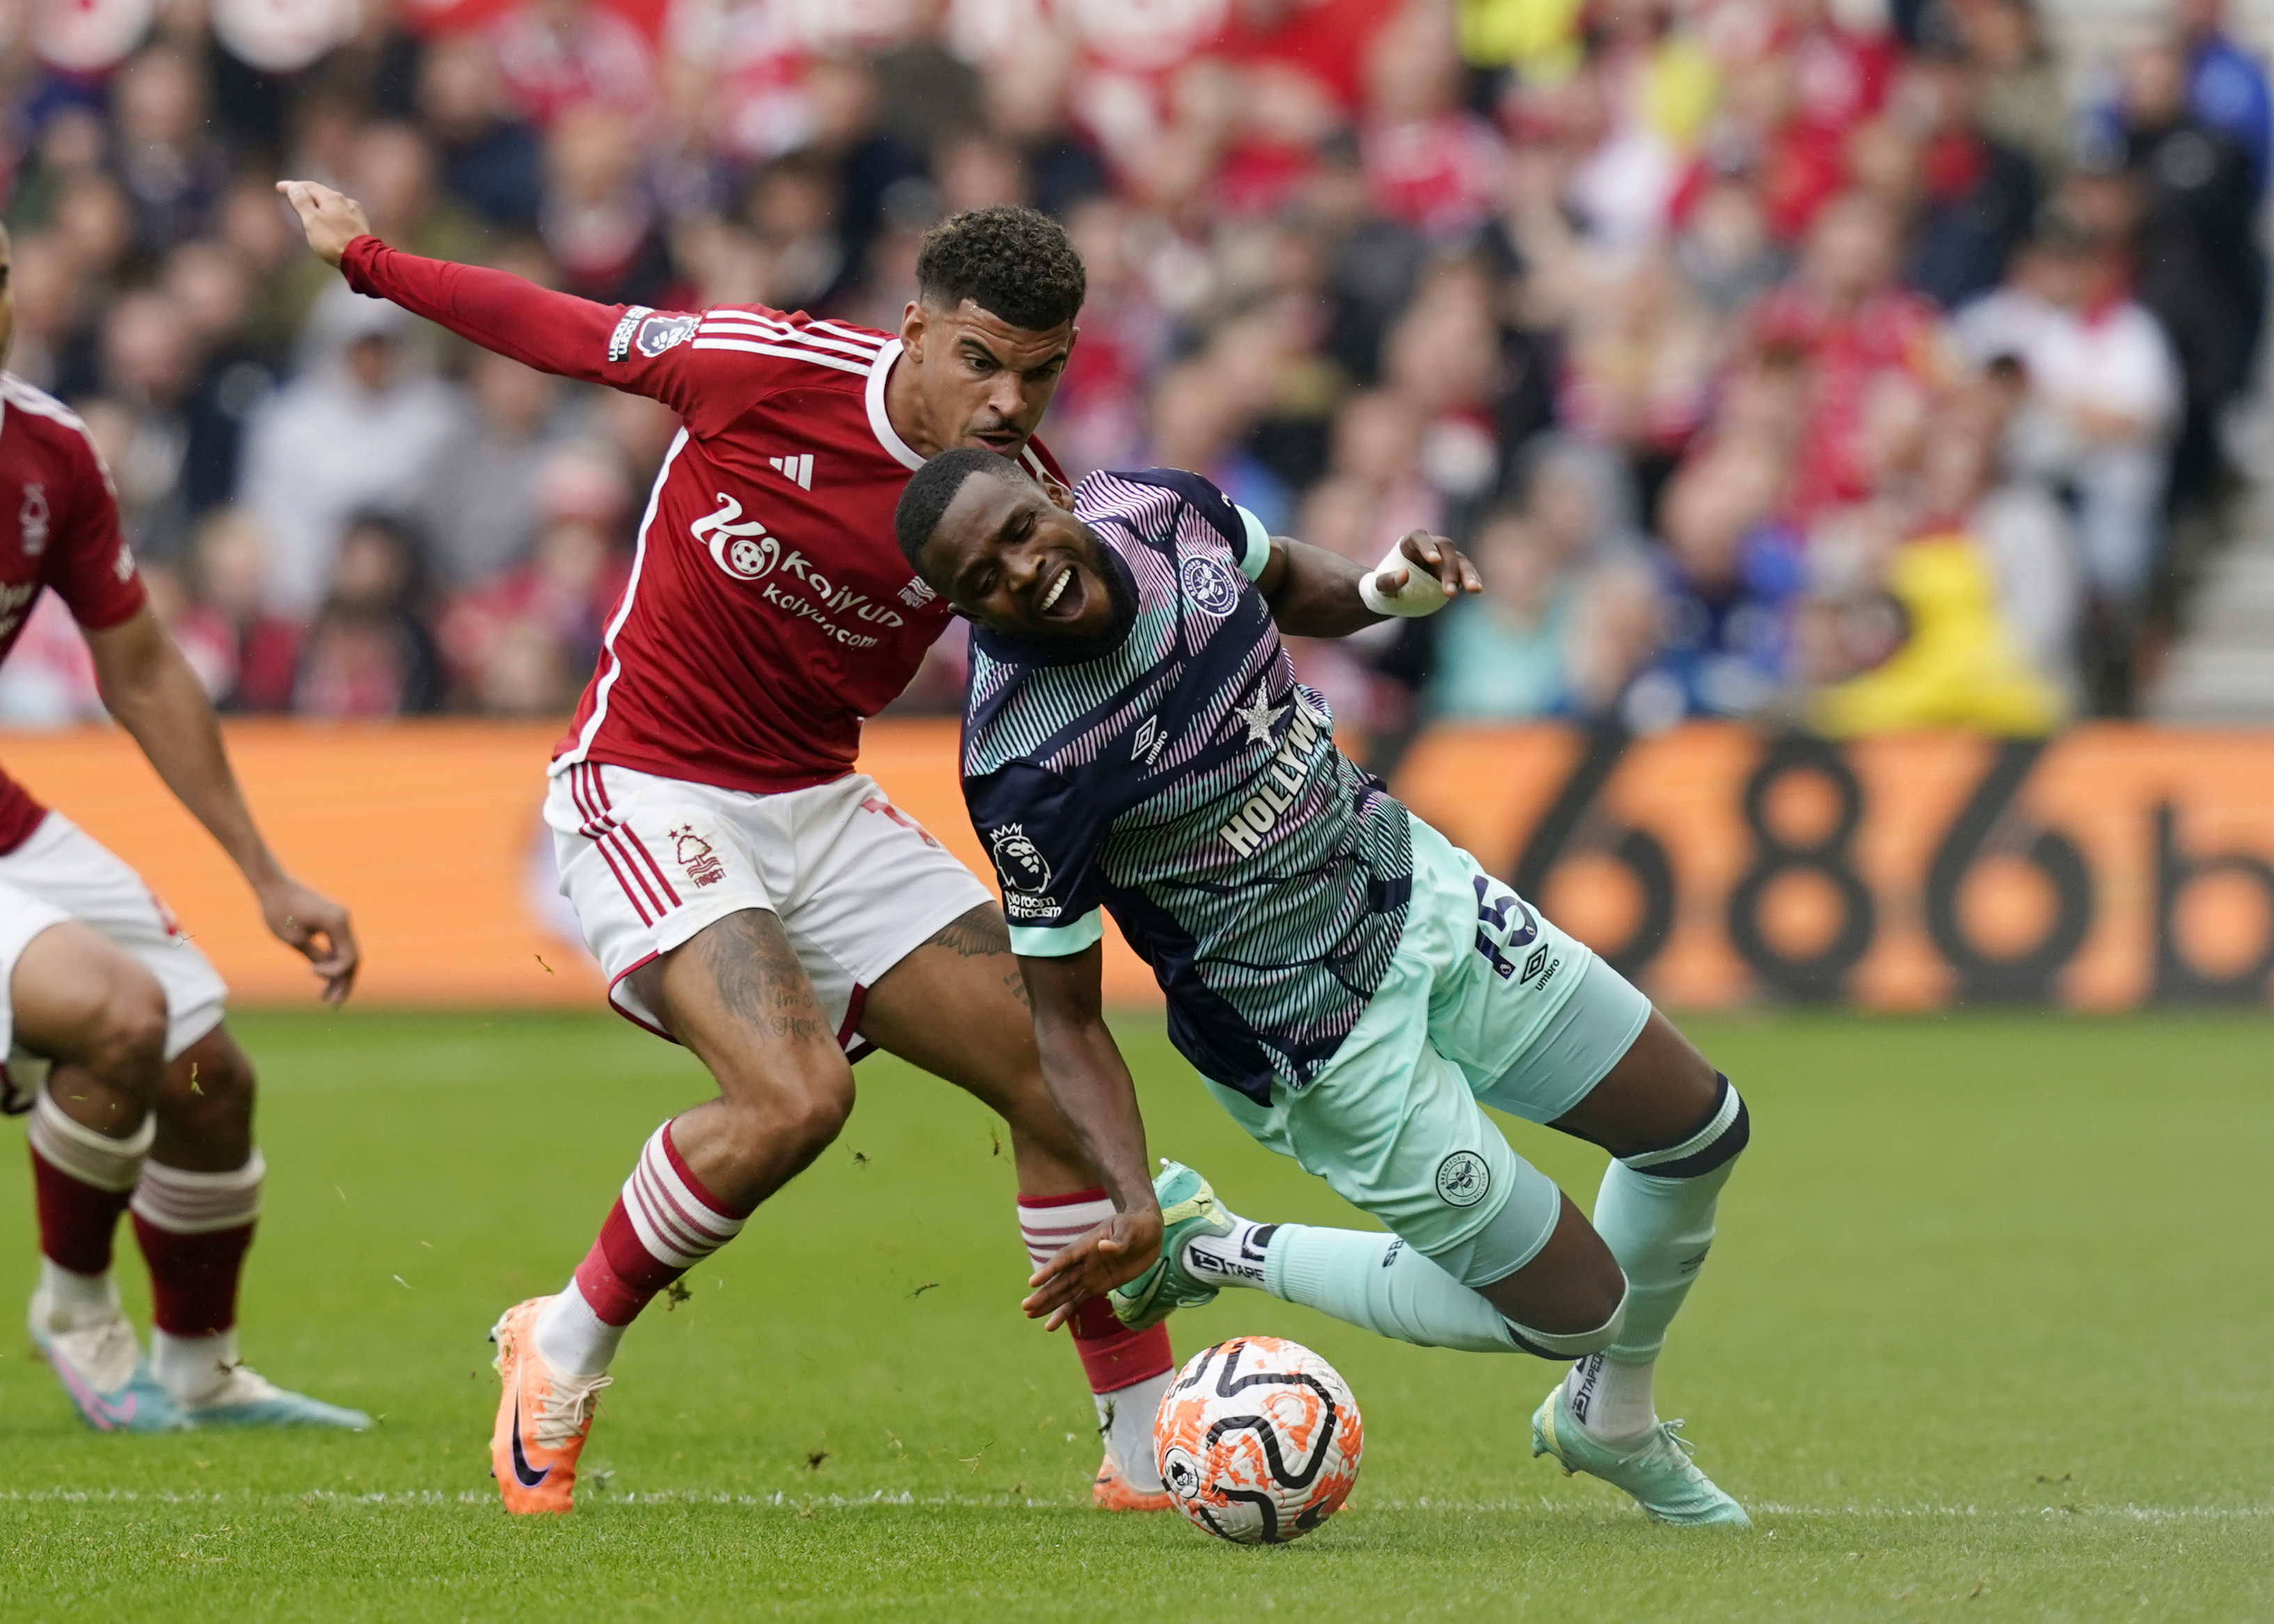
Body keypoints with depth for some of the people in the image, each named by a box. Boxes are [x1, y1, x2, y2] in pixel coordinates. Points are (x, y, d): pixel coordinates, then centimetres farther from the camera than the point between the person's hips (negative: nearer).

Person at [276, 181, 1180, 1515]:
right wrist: (367, 258, 7)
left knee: (1063, 1076, -3)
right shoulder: (771, 369, -18)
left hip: (822, 806, 5)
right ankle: (566, 1348, -1)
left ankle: (1153, 1457, 10)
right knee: (795, 1096, -26)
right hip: (646, 793, -5)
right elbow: (565, 330, -3)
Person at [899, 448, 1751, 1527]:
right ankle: (1213, 1252, 15)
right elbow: (1065, 1015, -20)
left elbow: (1283, 584, 11)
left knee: (1701, 1128, 14)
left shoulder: (1160, 510, -13)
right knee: (1578, 1306, 1)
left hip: (1412, 884, 7)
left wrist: (1387, 592, -9)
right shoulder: (1020, 770, -30)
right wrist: (1132, 1204, -32)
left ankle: (1609, 1420, 40)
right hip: (1323, 1047, -7)